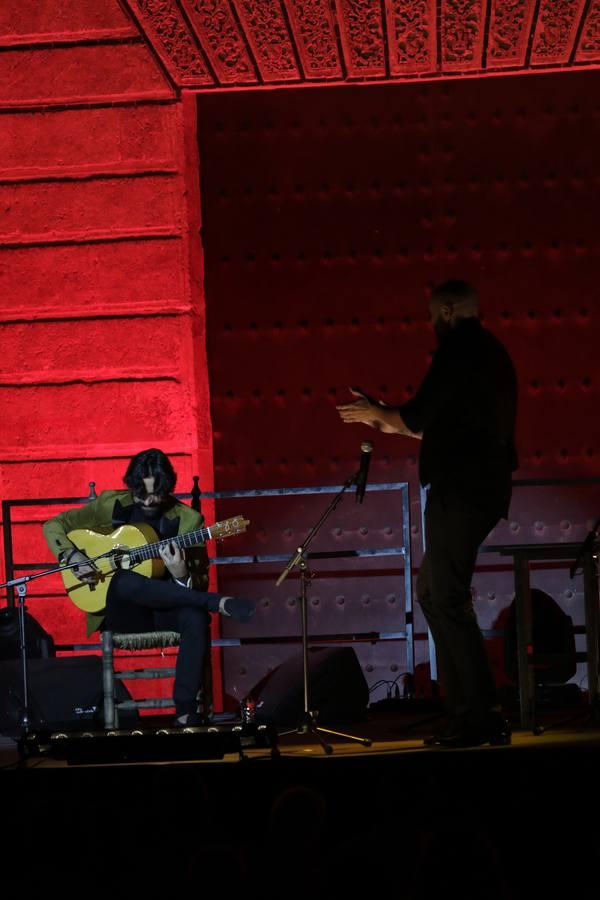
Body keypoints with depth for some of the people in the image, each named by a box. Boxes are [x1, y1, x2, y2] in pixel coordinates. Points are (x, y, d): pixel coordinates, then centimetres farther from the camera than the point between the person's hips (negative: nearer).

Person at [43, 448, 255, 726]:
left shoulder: (187, 520, 0)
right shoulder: (112, 505, 2)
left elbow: (200, 583, -3)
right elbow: (54, 525, 8)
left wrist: (182, 575, -27)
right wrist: (71, 555, -12)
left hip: (165, 611, 0)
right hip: (121, 613, 0)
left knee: (196, 617, -36)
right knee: (125, 580, -37)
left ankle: (185, 711, -32)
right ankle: (219, 604, -35)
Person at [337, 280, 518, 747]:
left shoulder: (459, 349, -10)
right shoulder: (491, 352, 20)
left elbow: (417, 417, -12)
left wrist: (378, 414, 7)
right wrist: (395, 422, 27)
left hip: (460, 489, -10)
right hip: (485, 486, 10)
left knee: (448, 600, -8)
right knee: (433, 591, 16)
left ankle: (482, 717, -9)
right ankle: (466, 709, 14)